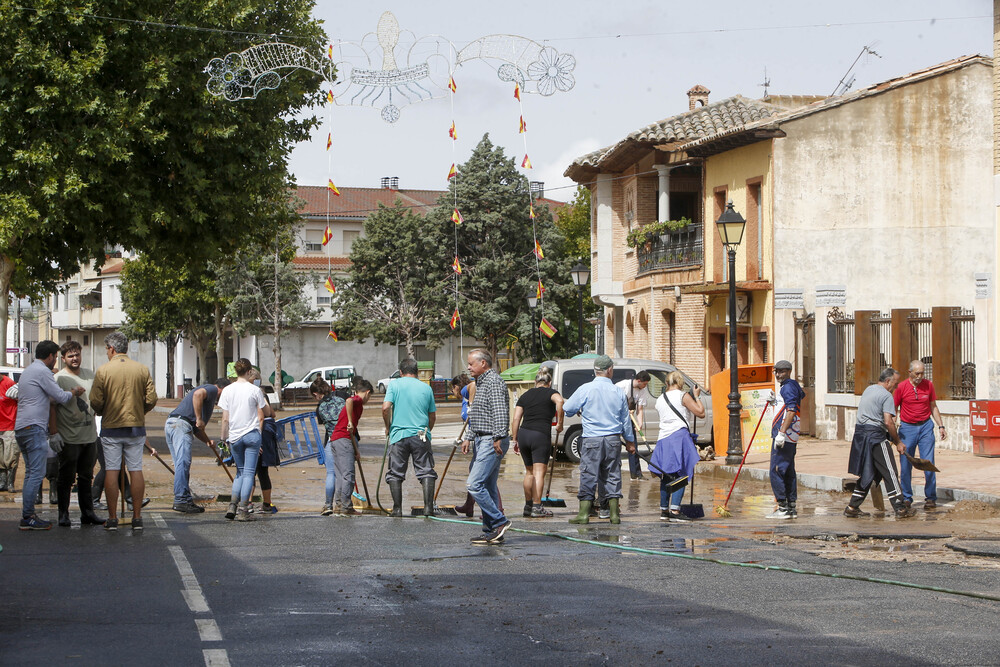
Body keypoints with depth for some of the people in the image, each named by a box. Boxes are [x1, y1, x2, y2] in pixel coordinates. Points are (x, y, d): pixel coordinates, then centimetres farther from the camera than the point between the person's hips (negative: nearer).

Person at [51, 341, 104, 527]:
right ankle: (63, 514, 6)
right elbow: (52, 408, -10)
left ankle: (87, 513, 18)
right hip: (69, 438, -6)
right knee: (67, 478, -1)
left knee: (86, 477, 12)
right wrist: (53, 433, -16)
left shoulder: (89, 374, 11)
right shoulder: (59, 379, -7)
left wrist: (96, 430, 18)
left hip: (90, 436, 6)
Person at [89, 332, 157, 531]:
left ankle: (112, 518, 3)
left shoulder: (103, 371, -7)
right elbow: (151, 399, -2)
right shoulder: (142, 370, 0)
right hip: (136, 426, 2)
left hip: (111, 427, -2)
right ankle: (137, 517, 6)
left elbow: (95, 402, -10)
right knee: (136, 470, 5)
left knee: (111, 471, 3)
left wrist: (102, 413, 12)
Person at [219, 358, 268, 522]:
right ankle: (243, 510, -4)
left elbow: (225, 419, 1)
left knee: (240, 472, 16)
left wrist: (225, 438, 10)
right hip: (252, 434, -3)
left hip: (234, 436, 3)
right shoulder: (255, 390, -6)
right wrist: (259, 434, 17)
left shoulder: (228, 390, 1)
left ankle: (232, 505, 3)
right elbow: (261, 417, 0)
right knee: (249, 472, 0)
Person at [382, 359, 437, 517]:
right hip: (421, 435, 1)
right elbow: (432, 416, 14)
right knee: (426, 471, 4)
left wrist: (388, 427, 7)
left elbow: (385, 408, -9)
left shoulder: (395, 384, 2)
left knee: (395, 473, 7)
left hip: (399, 434, -1)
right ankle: (428, 507, -6)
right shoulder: (426, 388, 9)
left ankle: (397, 509, 3)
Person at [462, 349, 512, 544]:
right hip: (481, 440, 10)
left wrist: (498, 438, -26)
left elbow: (500, 412, -21)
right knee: (488, 487, 9)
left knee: (474, 484, -16)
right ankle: (492, 531, 11)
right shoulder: (481, 383, 21)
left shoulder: (494, 381, -11)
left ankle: (500, 521, -10)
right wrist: (468, 438, 22)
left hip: (492, 442, -10)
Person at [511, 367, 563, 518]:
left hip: (523, 433, 5)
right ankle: (537, 507, -11)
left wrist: (515, 440, 13)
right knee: (539, 472, -5)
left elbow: (516, 418, 10)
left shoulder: (525, 395, 16)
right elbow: (559, 401, -19)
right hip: (541, 434, -5)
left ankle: (528, 506, 21)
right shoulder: (551, 393, 5)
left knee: (529, 472, 17)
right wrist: (559, 423, -11)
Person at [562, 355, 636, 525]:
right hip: (613, 440, 3)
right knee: (613, 475, 9)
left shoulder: (586, 389, -6)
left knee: (588, 476, 0)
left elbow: (567, 409, 0)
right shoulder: (618, 392, 3)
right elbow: (625, 419, 13)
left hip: (591, 440, -2)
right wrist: (630, 441, 26)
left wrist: (581, 410, 24)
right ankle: (614, 513, 9)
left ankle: (584, 513, -1)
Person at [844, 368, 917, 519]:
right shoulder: (886, 395, -9)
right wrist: (898, 442, -8)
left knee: (867, 472, 15)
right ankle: (900, 509, -2)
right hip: (875, 434, -8)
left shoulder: (868, 389, 18)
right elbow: (888, 422, -17)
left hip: (860, 432, 8)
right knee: (890, 473, -3)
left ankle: (852, 507, 13)